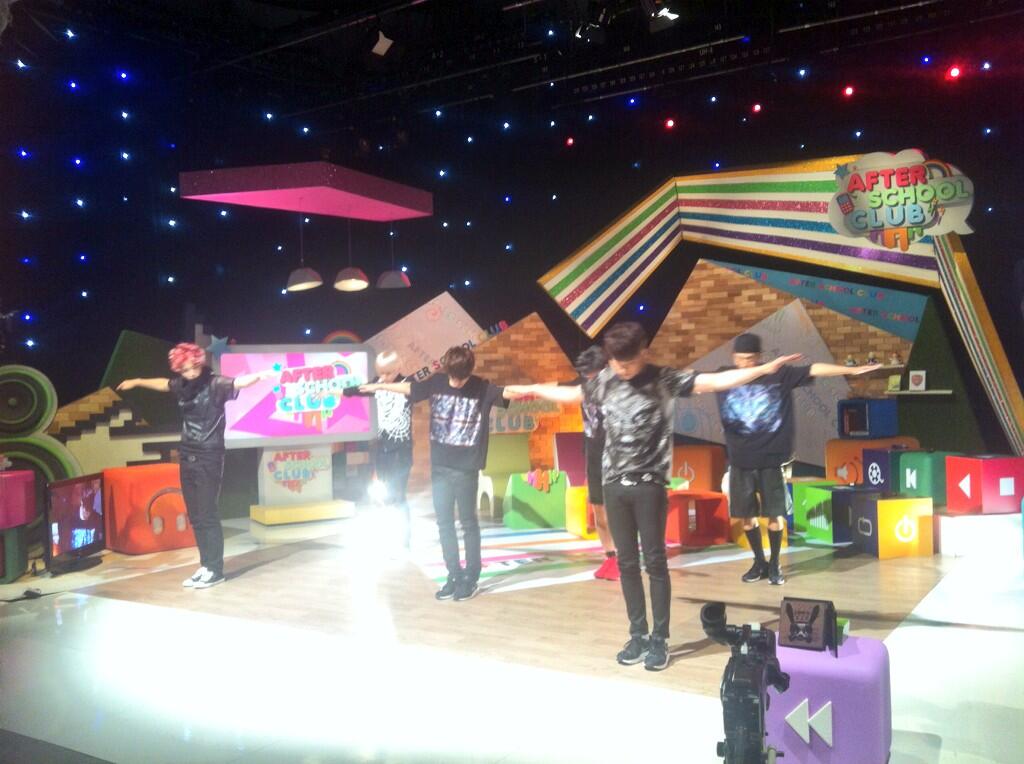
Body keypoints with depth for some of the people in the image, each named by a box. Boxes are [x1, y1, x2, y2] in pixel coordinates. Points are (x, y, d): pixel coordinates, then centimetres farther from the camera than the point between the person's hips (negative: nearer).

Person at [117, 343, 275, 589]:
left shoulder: (215, 384, -12)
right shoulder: (181, 386, 7)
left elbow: (239, 382, -30)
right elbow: (161, 384, 29)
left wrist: (259, 375, -51)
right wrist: (136, 382, 45)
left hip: (209, 458, -7)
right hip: (187, 457, 7)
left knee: (207, 515, -5)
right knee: (195, 516, 9)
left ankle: (215, 570, 3)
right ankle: (206, 566, 16)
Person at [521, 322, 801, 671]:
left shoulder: (664, 379, -7)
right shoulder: (604, 380, 5)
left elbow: (714, 381, -14)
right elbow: (571, 394, 23)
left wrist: (765, 368, -24)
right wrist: (533, 388, 33)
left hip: (650, 485, -4)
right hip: (614, 485, 4)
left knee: (655, 562, 1)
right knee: (626, 562, 9)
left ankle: (659, 639, 11)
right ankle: (637, 635, 19)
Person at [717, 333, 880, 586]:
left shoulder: (779, 374, -5)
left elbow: (814, 370, -8)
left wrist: (853, 370, -12)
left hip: (771, 460, -1)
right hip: (741, 461, 2)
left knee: (775, 514, 4)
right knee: (746, 515, 8)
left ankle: (775, 564, 23)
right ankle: (759, 562, 27)